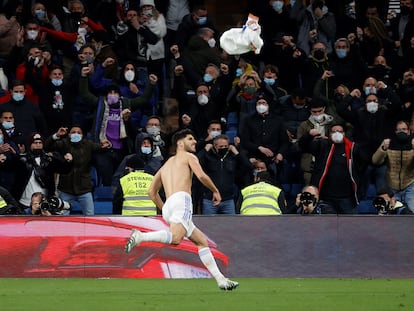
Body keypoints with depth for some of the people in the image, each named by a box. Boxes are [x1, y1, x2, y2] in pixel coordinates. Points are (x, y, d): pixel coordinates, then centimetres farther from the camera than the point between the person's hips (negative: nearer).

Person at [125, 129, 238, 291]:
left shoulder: (167, 164, 33)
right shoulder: (188, 156, 14)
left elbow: (152, 192, 30)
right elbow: (201, 176, -5)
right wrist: (215, 191, 10)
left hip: (167, 206, 8)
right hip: (181, 199, -8)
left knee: (202, 241, 13)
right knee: (175, 238, -31)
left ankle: (220, 279, 6)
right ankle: (140, 236, -41)